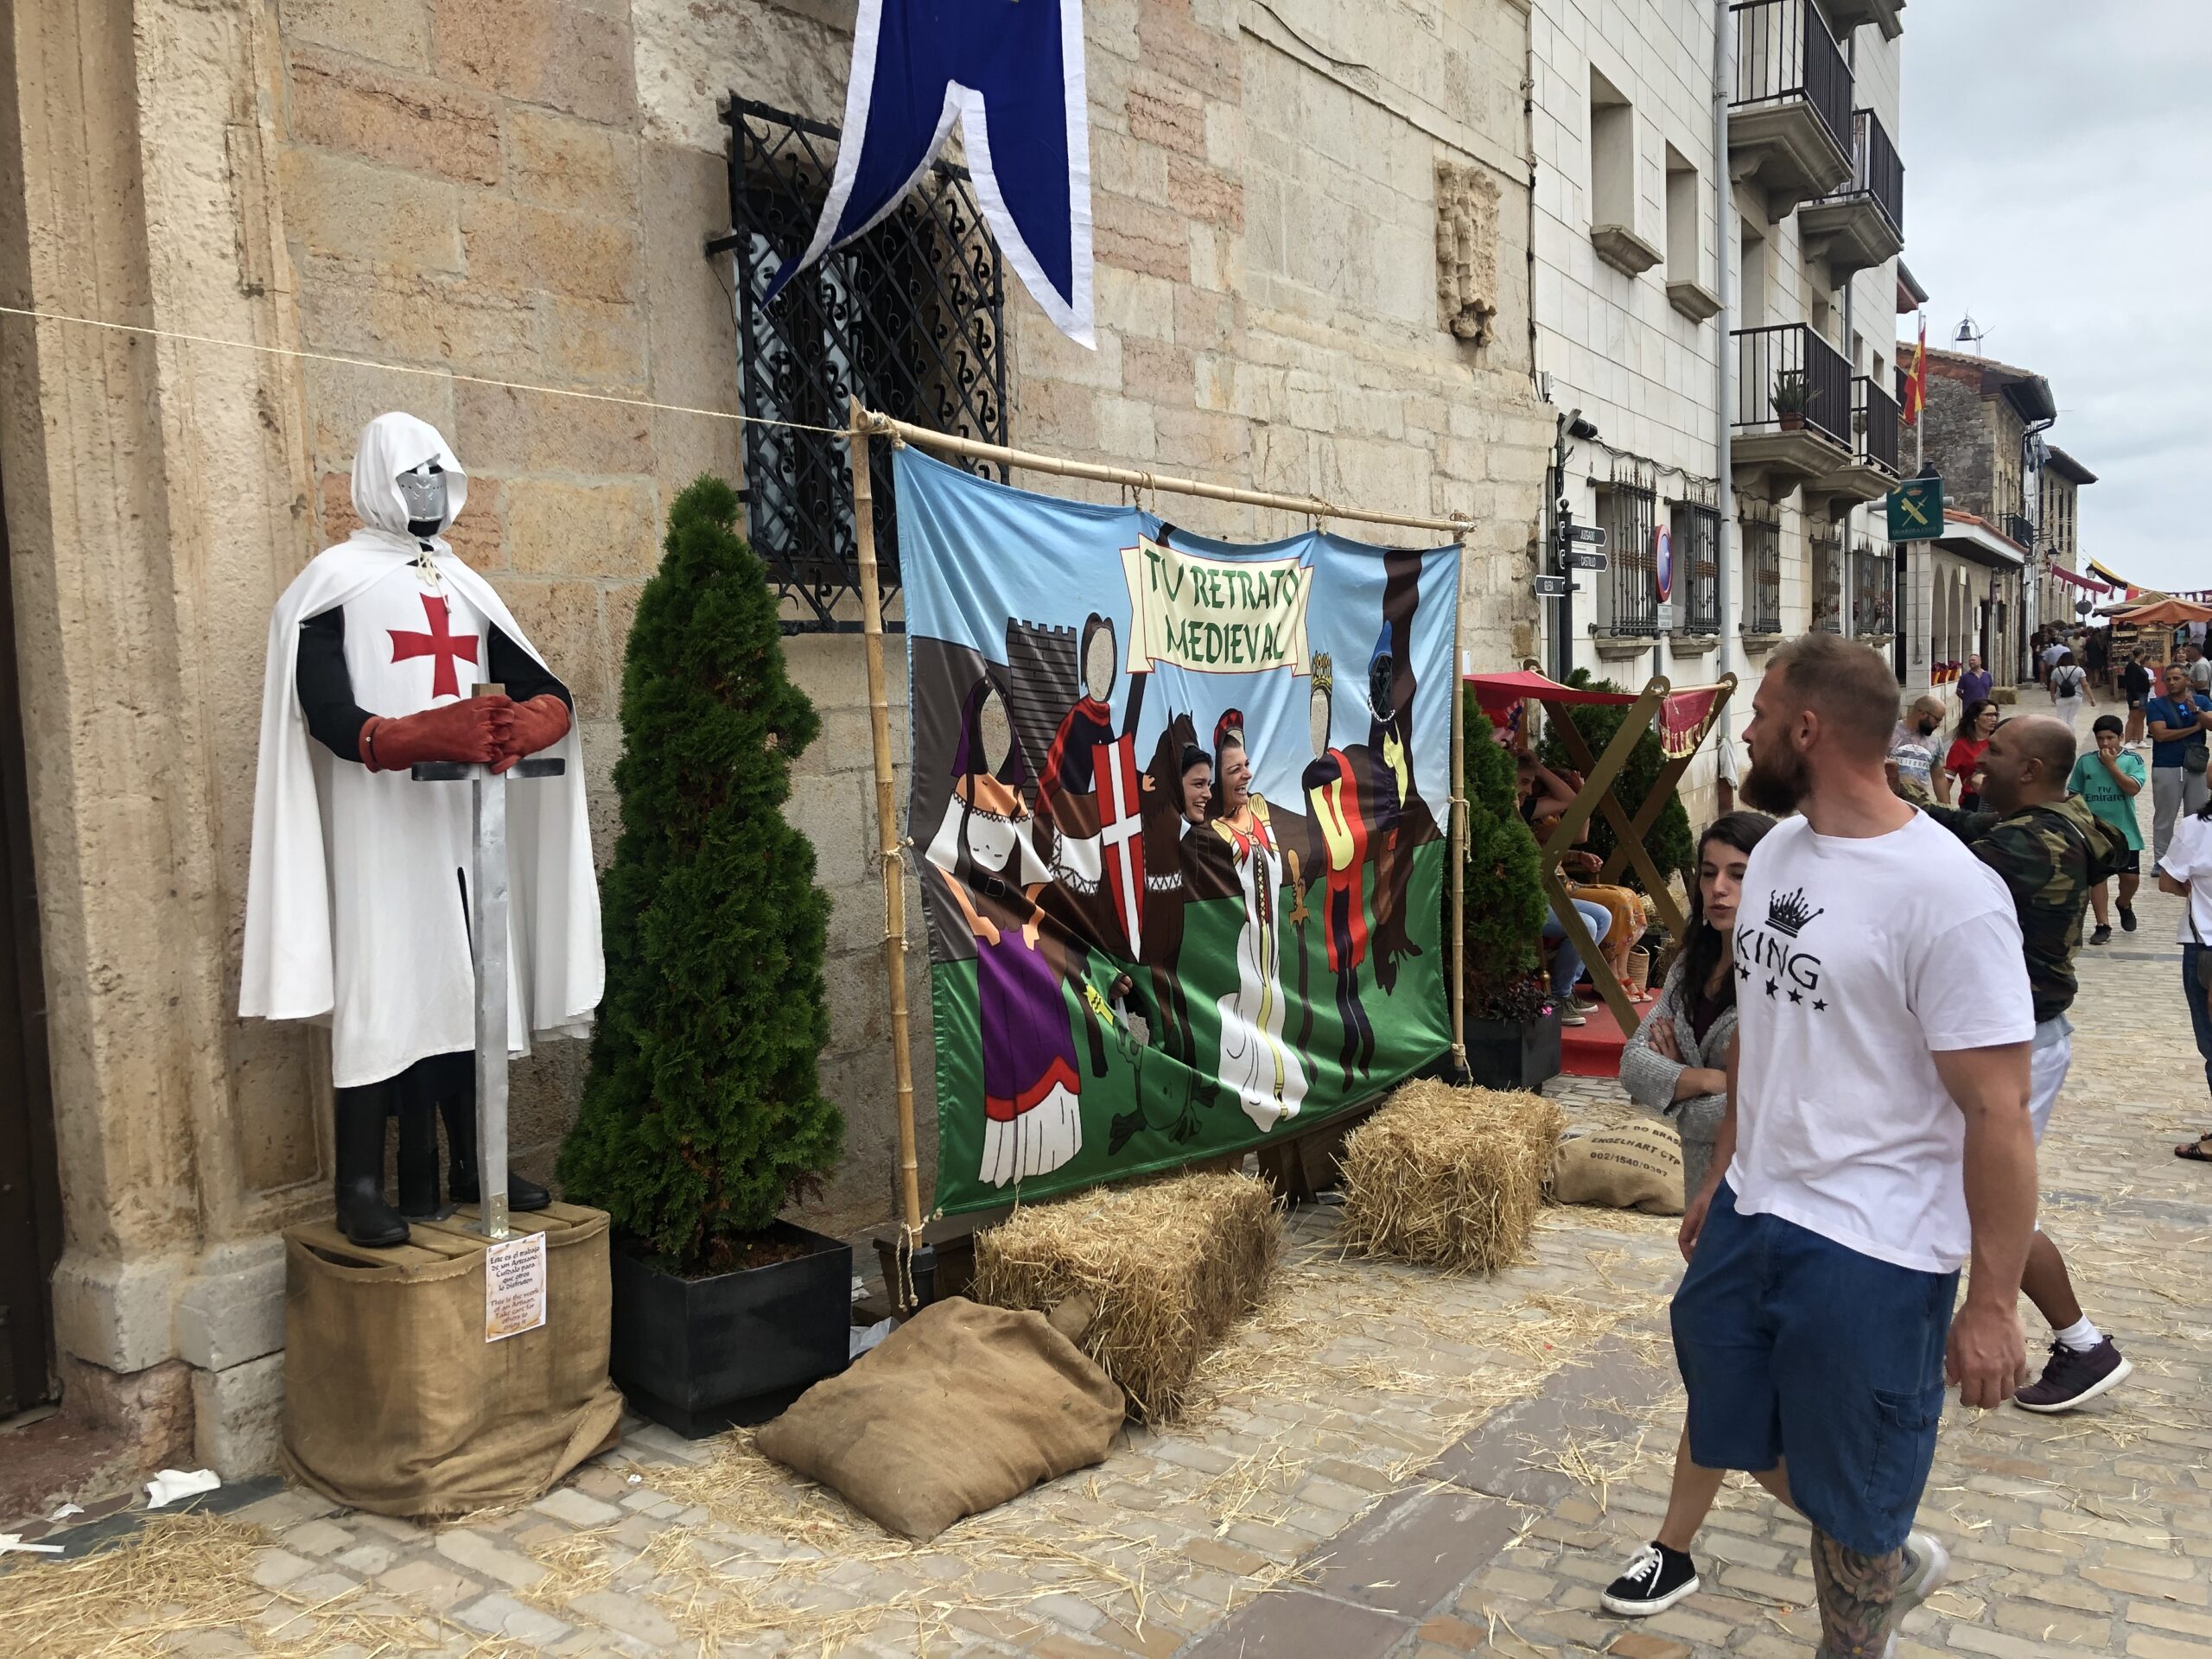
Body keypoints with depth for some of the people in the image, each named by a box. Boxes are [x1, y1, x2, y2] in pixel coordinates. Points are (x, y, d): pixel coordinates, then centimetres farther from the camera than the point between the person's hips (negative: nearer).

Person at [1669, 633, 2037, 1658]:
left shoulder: (1945, 894, -21)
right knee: (1741, 1433, 23)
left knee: (1849, 1499, 10)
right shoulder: (1775, 853, 3)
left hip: (1871, 1249, -8)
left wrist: (1993, 1303, -16)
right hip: (1749, 1216, 8)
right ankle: (1890, 1565, 48)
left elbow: (1997, 1112, -18)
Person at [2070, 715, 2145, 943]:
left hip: (2125, 831, -1)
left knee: (2131, 877, 4)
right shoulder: (2085, 761, 1)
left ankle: (2124, 905, 37)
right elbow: (2074, 795, 7)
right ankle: (2103, 926, 8)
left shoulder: (2133, 760, -5)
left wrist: (2111, 764, -17)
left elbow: (2133, 789, -19)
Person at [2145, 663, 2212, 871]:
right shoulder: (2157, 704, -4)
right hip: (2166, 768, -3)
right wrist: (2194, 728, -10)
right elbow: (2160, 734, -16)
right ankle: (2160, 860, 11)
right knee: (2164, 818, 3)